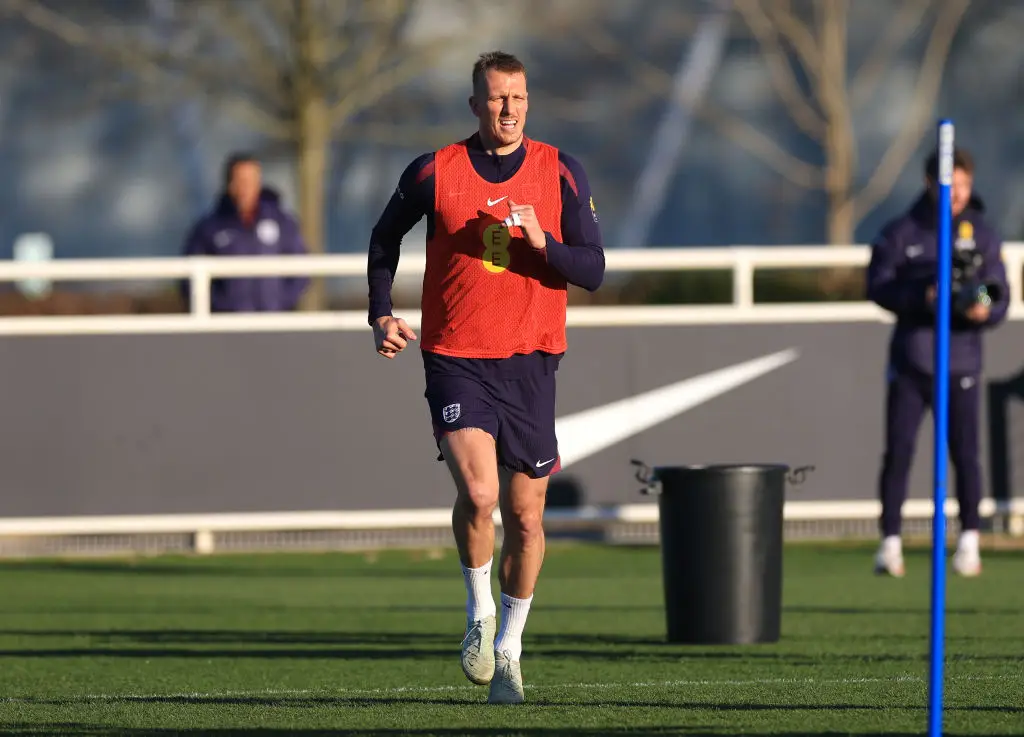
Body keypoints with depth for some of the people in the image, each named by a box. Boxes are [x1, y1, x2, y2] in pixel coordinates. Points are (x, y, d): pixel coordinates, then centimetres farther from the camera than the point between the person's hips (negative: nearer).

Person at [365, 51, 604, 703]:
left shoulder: (560, 173, 2)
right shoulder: (434, 173, 0)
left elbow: (592, 271, -1)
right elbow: (386, 238, 17)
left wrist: (541, 242, -19)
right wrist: (382, 312, 7)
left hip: (531, 361, 2)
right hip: (456, 358, -2)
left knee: (525, 515, 6)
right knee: (478, 494, -21)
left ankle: (509, 647, 24)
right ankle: (480, 614, 4)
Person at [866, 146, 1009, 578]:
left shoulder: (983, 236, 6)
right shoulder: (900, 234, 2)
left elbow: (999, 297, 3)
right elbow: (878, 286, -6)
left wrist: (983, 310, -20)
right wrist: (922, 296, -21)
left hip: (960, 360, 0)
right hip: (910, 359, 0)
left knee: (965, 453, -2)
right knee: (898, 451, -3)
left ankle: (969, 542, 10)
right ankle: (890, 543, 4)